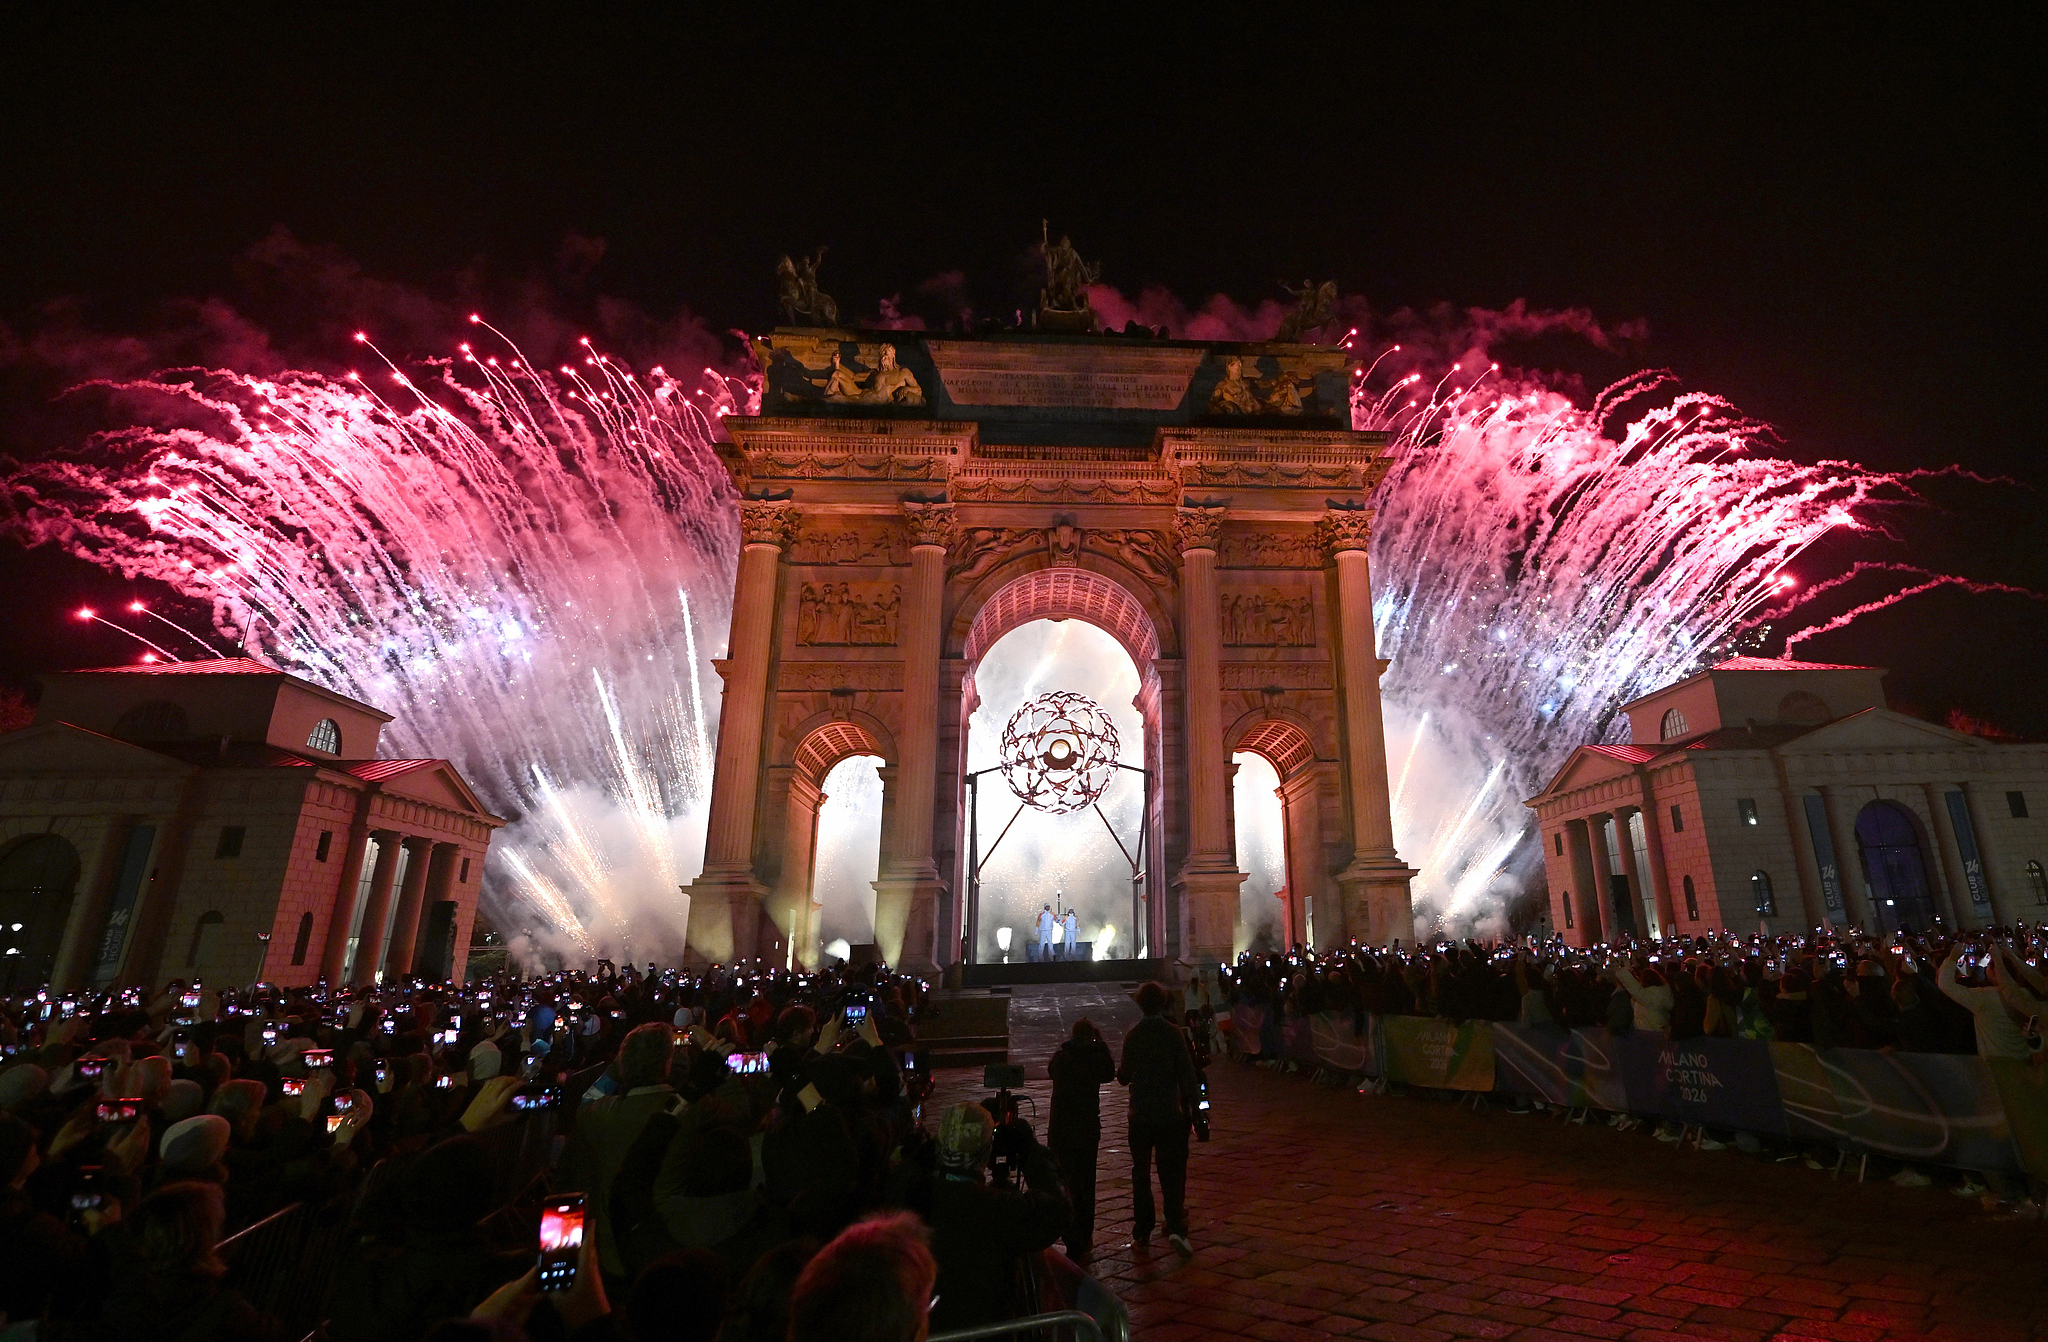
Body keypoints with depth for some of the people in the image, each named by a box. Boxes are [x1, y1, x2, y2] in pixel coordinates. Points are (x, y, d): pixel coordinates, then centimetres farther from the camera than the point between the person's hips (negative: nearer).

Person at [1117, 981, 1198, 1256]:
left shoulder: (1132, 1035, -7)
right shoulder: (1174, 1033, -9)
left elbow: (1123, 1076, -3)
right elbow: (1187, 1072, -9)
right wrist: (1189, 1104, 2)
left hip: (1140, 1115, 1)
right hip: (1169, 1114, -1)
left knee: (1141, 1172, 14)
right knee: (1172, 1171, 6)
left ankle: (1142, 1230, 18)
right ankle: (1175, 1227, -6)